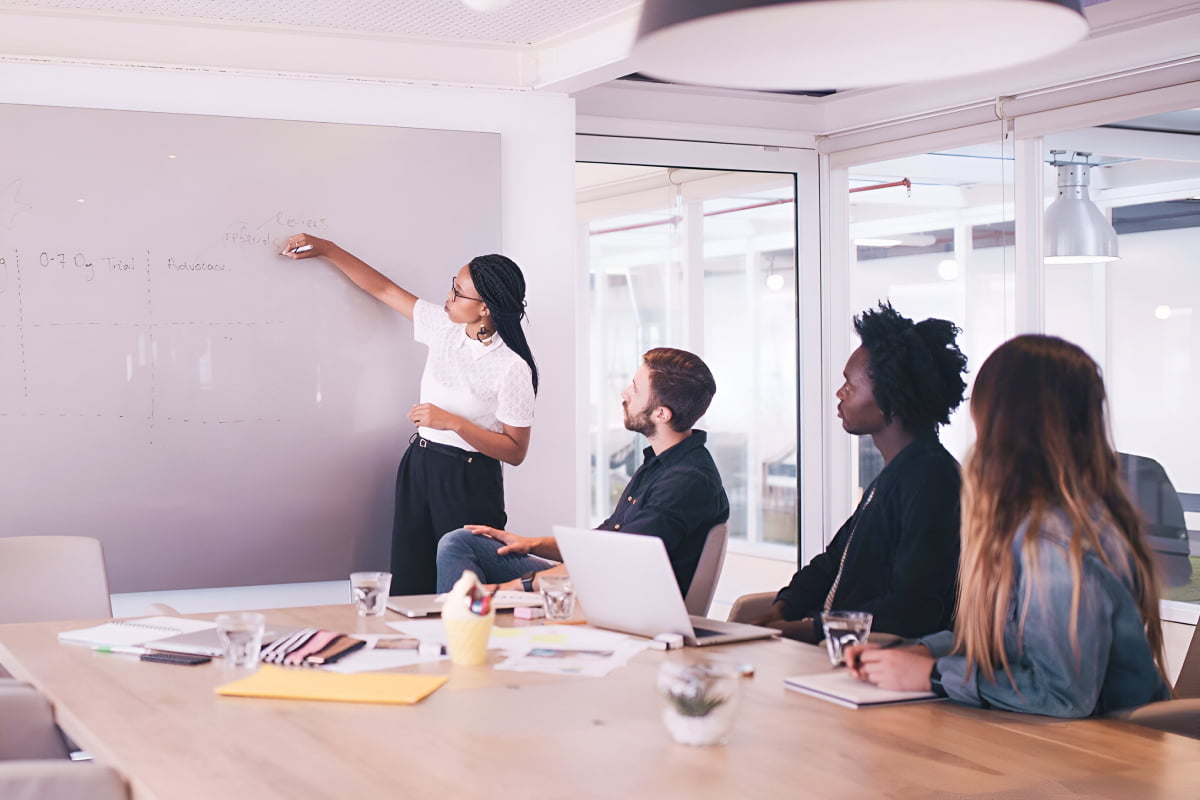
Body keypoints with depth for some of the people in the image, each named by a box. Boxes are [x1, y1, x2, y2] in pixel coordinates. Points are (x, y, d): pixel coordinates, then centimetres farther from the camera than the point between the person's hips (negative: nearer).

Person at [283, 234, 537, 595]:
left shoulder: (512, 368, -16)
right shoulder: (444, 327, 1)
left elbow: (515, 451, -13)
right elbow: (384, 289, 13)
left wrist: (453, 422, -20)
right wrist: (326, 249, 14)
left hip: (468, 484, -6)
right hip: (419, 468, 6)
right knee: (408, 590, 5)